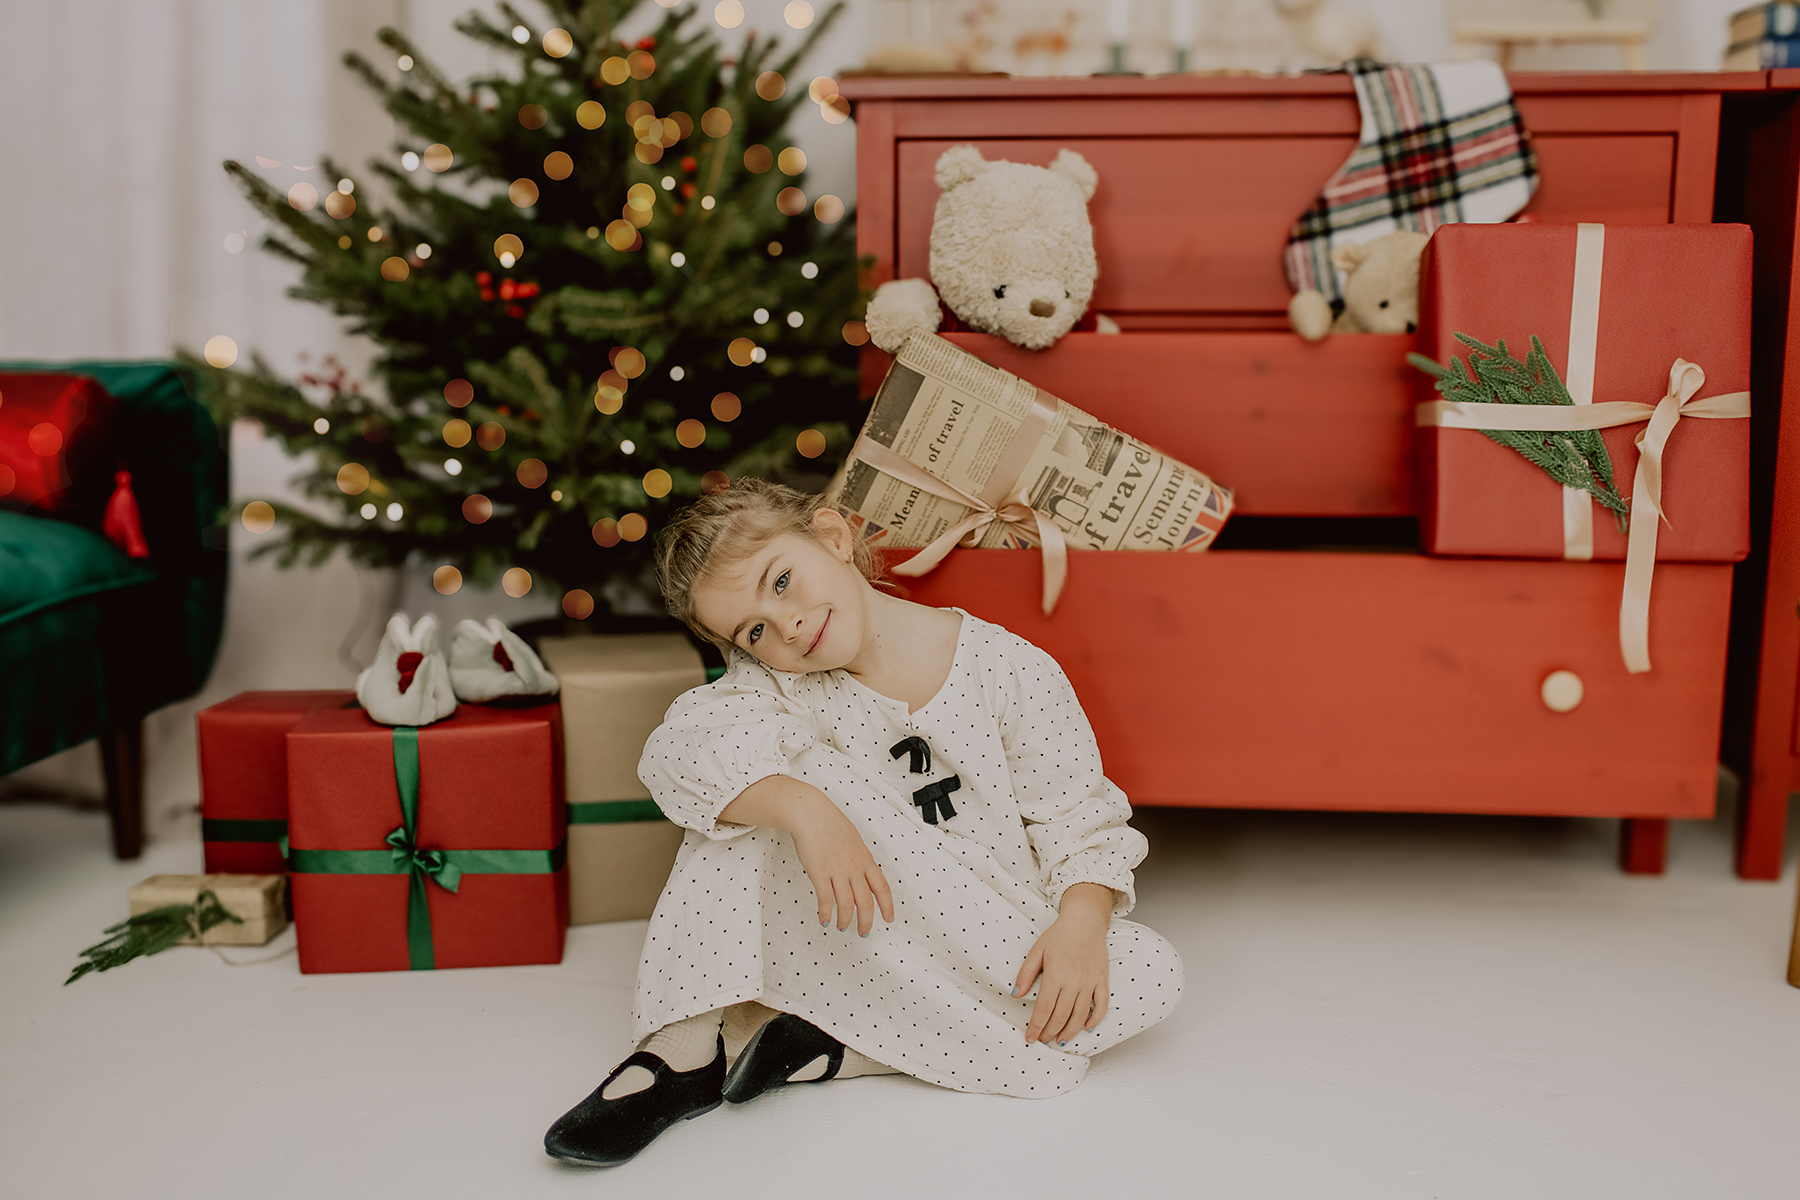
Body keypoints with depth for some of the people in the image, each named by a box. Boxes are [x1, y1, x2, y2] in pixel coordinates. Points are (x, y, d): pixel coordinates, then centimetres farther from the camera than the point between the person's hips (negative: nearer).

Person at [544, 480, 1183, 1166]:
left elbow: (1080, 817, -7)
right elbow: (677, 752, -25)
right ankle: (688, 1045, -22)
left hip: (991, 943, 1)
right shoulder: (774, 680, -6)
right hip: (844, 945, 0)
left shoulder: (1010, 669, -10)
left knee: (1154, 977, -25)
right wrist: (804, 808, -41)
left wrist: (1082, 924, -25)